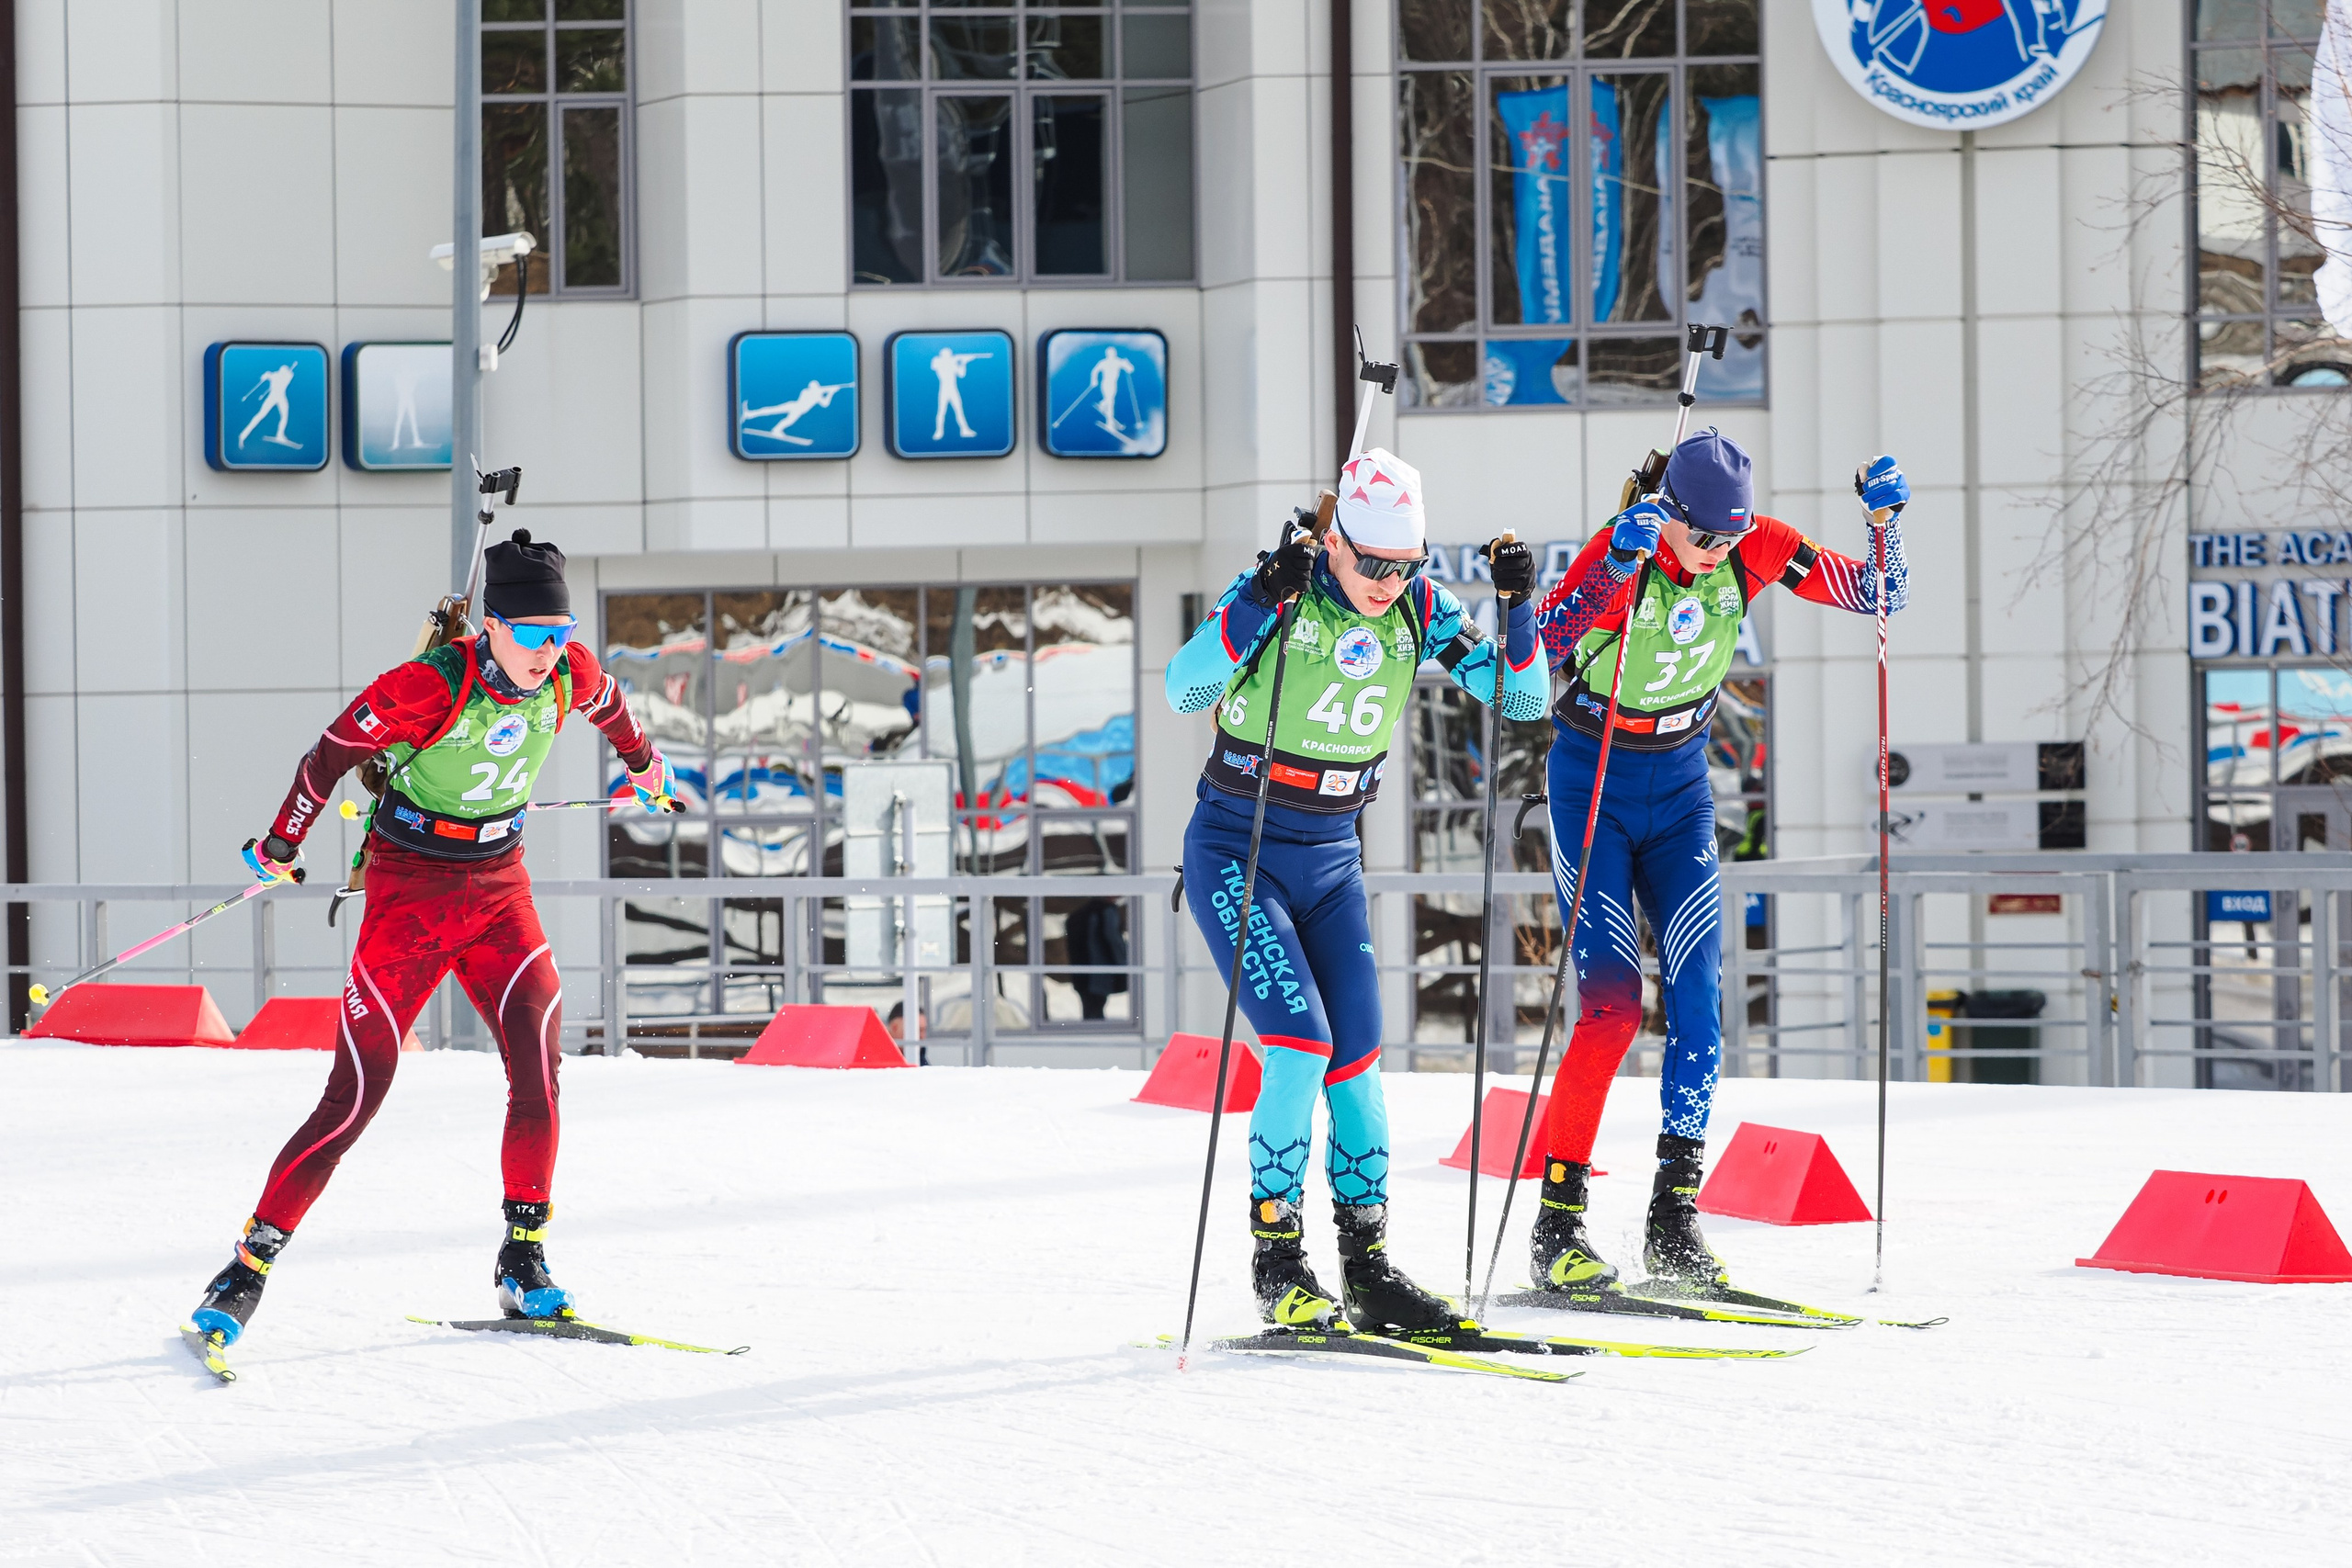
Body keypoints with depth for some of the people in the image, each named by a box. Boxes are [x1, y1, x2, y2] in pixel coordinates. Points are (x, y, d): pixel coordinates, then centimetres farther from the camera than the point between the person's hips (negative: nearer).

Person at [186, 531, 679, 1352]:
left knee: (537, 1064, -15)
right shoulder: (427, 687, -24)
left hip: (500, 885, 4)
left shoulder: (569, 674, -8)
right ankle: (250, 1265, 2)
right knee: (356, 1095, -7)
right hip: (412, 891, -4)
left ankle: (525, 1262, -4)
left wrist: (643, 762, 37)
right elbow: (331, 754, -10)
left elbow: (608, 704, 17)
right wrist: (281, 845, 3)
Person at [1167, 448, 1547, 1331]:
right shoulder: (1280, 591, -15)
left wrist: (1517, 609, -18)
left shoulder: (1418, 610, -2)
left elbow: (1524, 701, -2)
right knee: (1300, 1044, -17)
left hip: (1331, 859, 5)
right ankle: (1276, 1259, -8)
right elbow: (1183, 693, -25)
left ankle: (1367, 1263, 8)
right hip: (1236, 850, -5)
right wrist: (1258, 604, -36)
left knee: (1356, 1059, -2)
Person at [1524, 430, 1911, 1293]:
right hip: (1592, 784, -4)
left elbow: (1876, 595, -4)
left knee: (1697, 994, -7)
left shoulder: (1753, 548, -10)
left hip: (1681, 785, 4)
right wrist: (1618, 563, -50)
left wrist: (1884, 517, -22)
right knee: (1612, 1001, -14)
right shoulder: (1617, 556, -23)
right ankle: (1557, 1222, -7)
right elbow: (1543, 647, -39)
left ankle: (1675, 1218, -1)